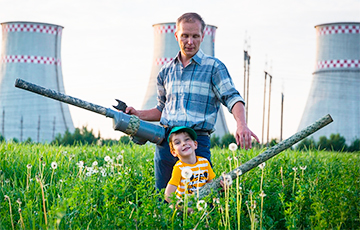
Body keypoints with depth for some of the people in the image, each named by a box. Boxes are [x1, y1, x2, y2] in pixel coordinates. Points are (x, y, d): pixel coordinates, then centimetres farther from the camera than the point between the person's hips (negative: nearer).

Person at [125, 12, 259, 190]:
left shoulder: (214, 67, 0)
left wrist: (241, 124, -31)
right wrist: (139, 114, 7)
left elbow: (232, 97, -12)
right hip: (164, 141, 5)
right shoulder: (166, 70, 16)